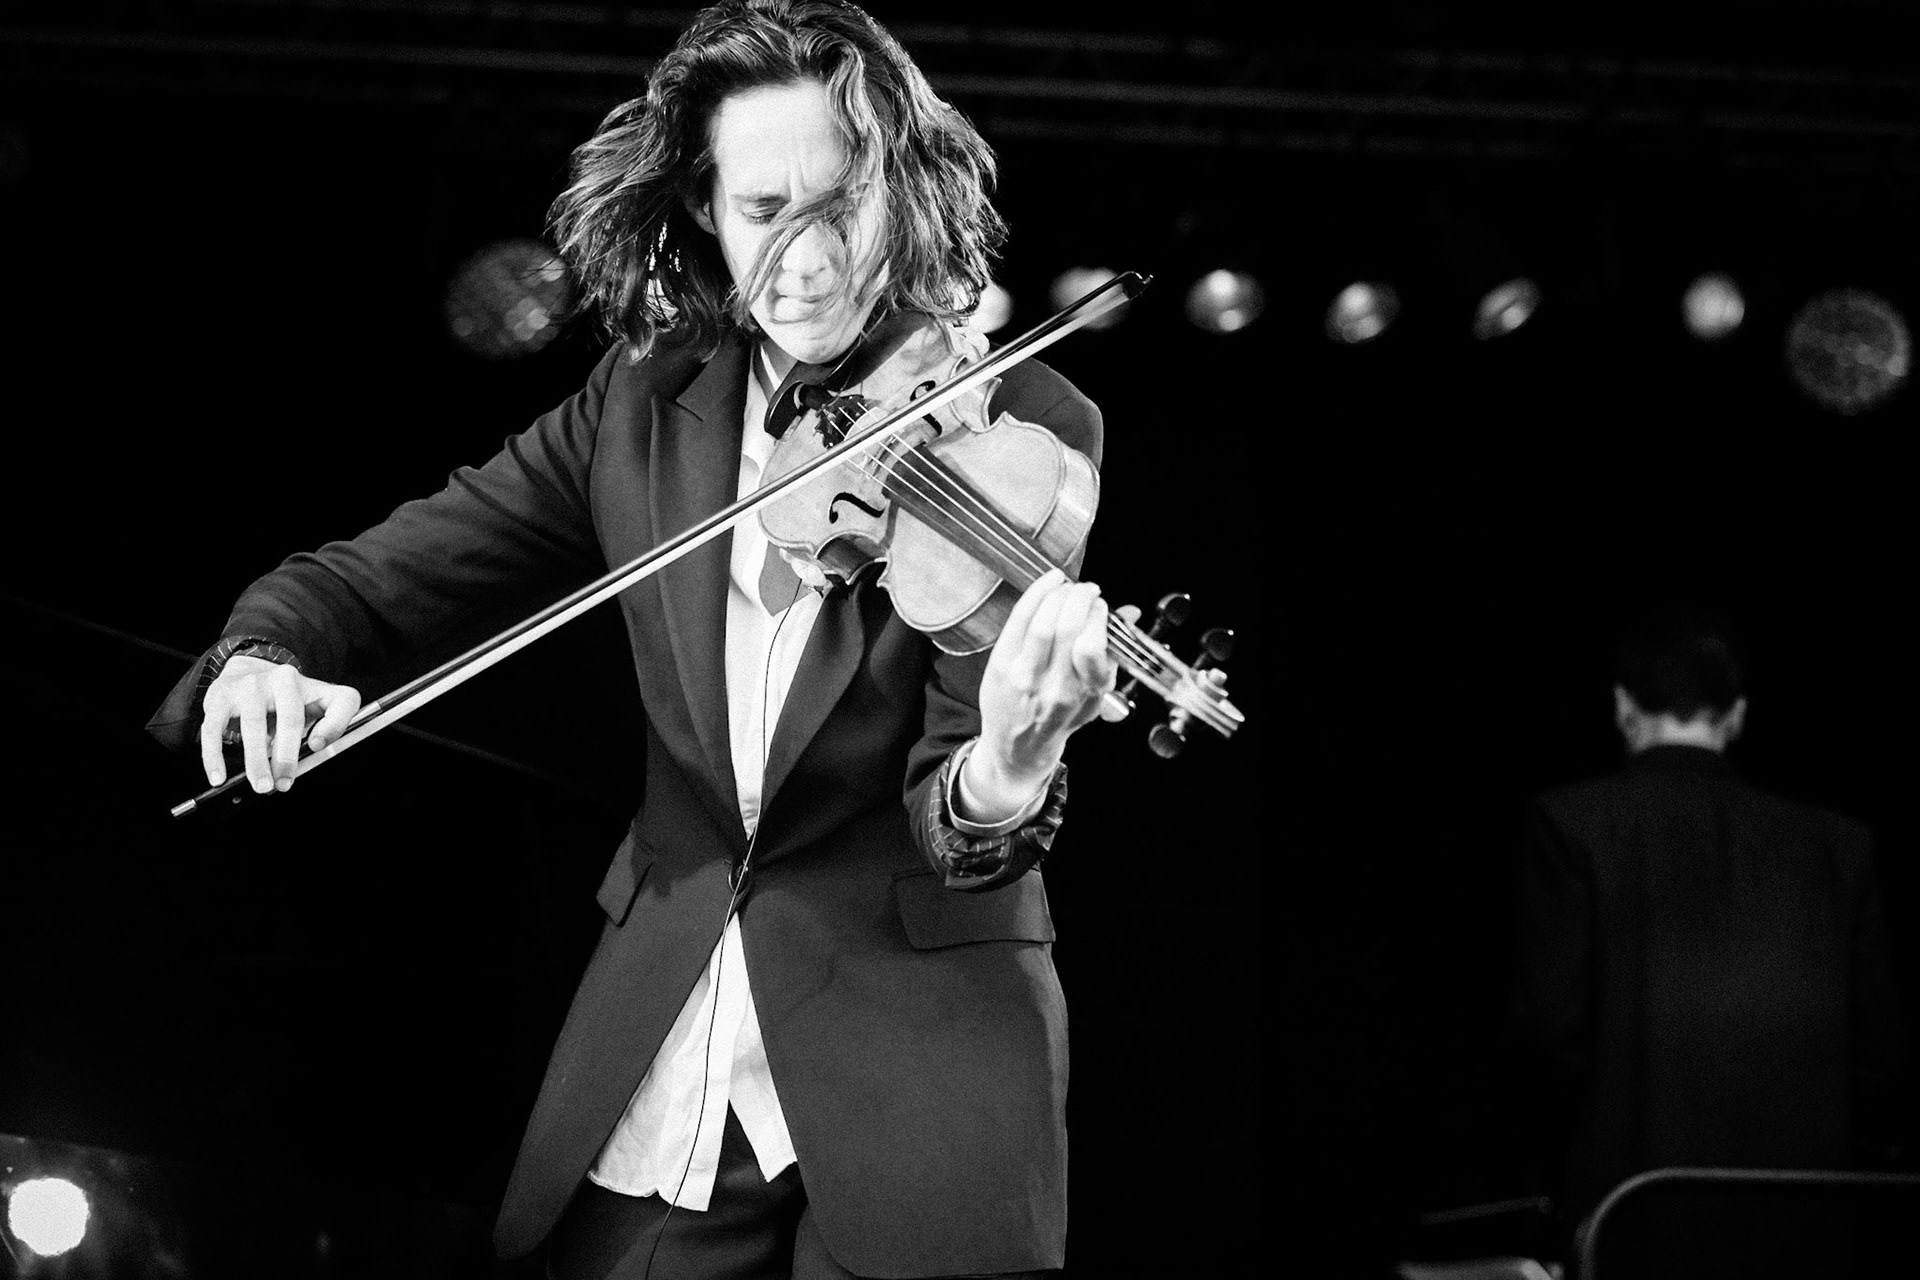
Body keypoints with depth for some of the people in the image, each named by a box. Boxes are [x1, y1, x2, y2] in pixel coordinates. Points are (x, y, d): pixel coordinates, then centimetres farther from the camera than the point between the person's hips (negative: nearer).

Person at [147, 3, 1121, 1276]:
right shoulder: (642, 408, 3)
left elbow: (949, 826, -16)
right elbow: (378, 579, 4)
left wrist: (1000, 783, -40)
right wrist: (266, 653, -19)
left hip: (917, 1067, -3)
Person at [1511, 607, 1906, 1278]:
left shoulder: (1572, 821, -1)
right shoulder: (1835, 841, 8)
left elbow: (1555, 1020, -5)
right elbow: (1875, 1044, 7)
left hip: (1641, 1221, -3)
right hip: (1796, 1222, 3)